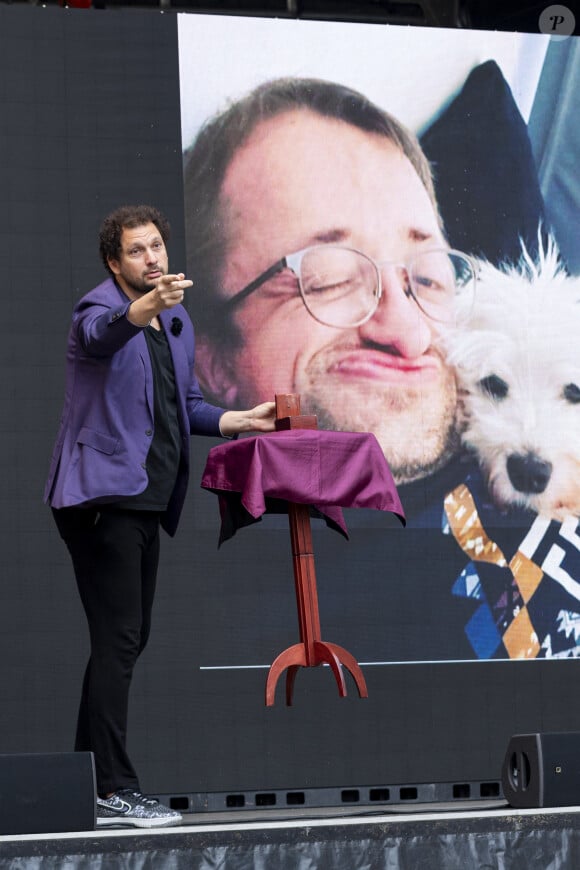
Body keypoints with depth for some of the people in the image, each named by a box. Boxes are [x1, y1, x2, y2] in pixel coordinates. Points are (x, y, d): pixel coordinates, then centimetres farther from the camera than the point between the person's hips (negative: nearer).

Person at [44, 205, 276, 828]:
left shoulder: (179, 323, 17)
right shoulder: (98, 309, -9)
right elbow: (100, 334, -35)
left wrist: (244, 419, 13)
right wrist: (145, 307, -54)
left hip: (146, 500, 9)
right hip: (103, 495, -9)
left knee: (127, 639, 12)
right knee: (118, 638, -12)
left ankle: (87, 775, 21)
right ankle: (113, 789, -10)